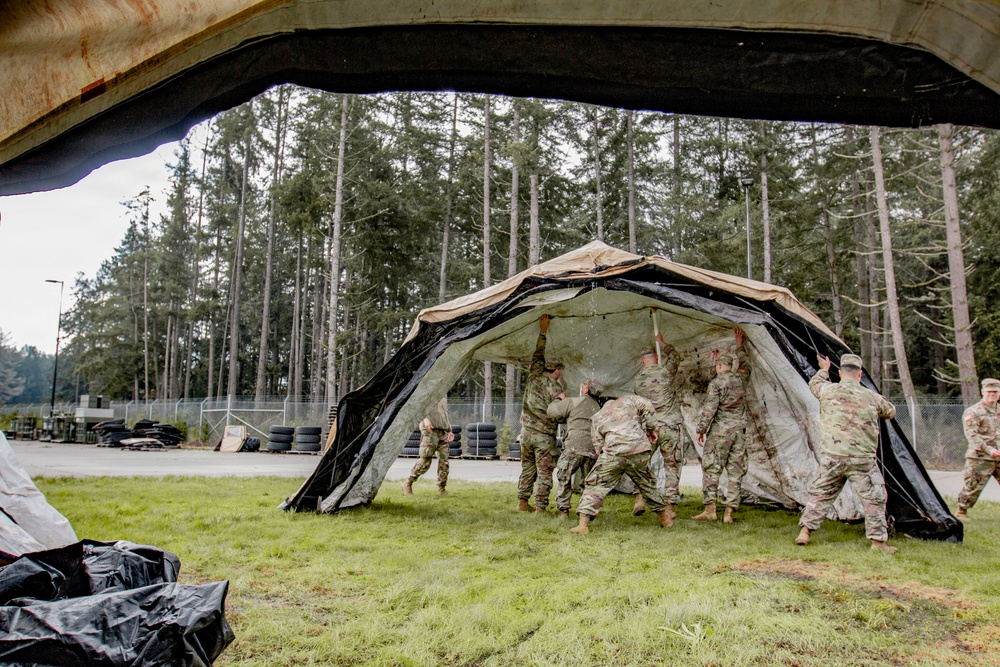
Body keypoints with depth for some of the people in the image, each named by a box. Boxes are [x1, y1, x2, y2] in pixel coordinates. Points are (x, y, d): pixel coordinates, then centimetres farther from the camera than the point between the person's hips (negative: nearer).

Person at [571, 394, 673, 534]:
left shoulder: (596, 418, 26)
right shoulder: (628, 399, 27)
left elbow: (599, 445, 17)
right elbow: (648, 407, 9)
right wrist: (651, 429, 18)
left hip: (614, 452, -2)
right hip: (641, 449, 2)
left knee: (595, 485, 8)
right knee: (647, 484, 24)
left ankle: (583, 523, -1)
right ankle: (664, 518, 37)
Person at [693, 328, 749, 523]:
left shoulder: (716, 383, -8)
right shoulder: (740, 378, 8)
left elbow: (709, 408, -12)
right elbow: (745, 366, 31)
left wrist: (701, 429, -4)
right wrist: (739, 347, 40)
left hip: (720, 431, -5)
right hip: (739, 431, 5)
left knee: (711, 469, 0)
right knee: (736, 472, 6)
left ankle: (710, 510, -3)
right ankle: (729, 513, 5)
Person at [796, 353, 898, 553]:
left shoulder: (828, 390, 0)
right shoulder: (871, 397, -1)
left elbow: (814, 383, 24)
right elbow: (891, 412, 18)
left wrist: (824, 370, 41)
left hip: (831, 457, 2)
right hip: (861, 460, -2)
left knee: (820, 494, 13)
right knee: (874, 498, 10)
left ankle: (805, 531, 13)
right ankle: (878, 540, 12)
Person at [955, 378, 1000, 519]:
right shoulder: (973, 412, -5)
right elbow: (972, 435, -14)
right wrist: (989, 449, -23)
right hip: (980, 458, -6)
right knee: (973, 486, -3)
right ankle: (961, 511, 10)